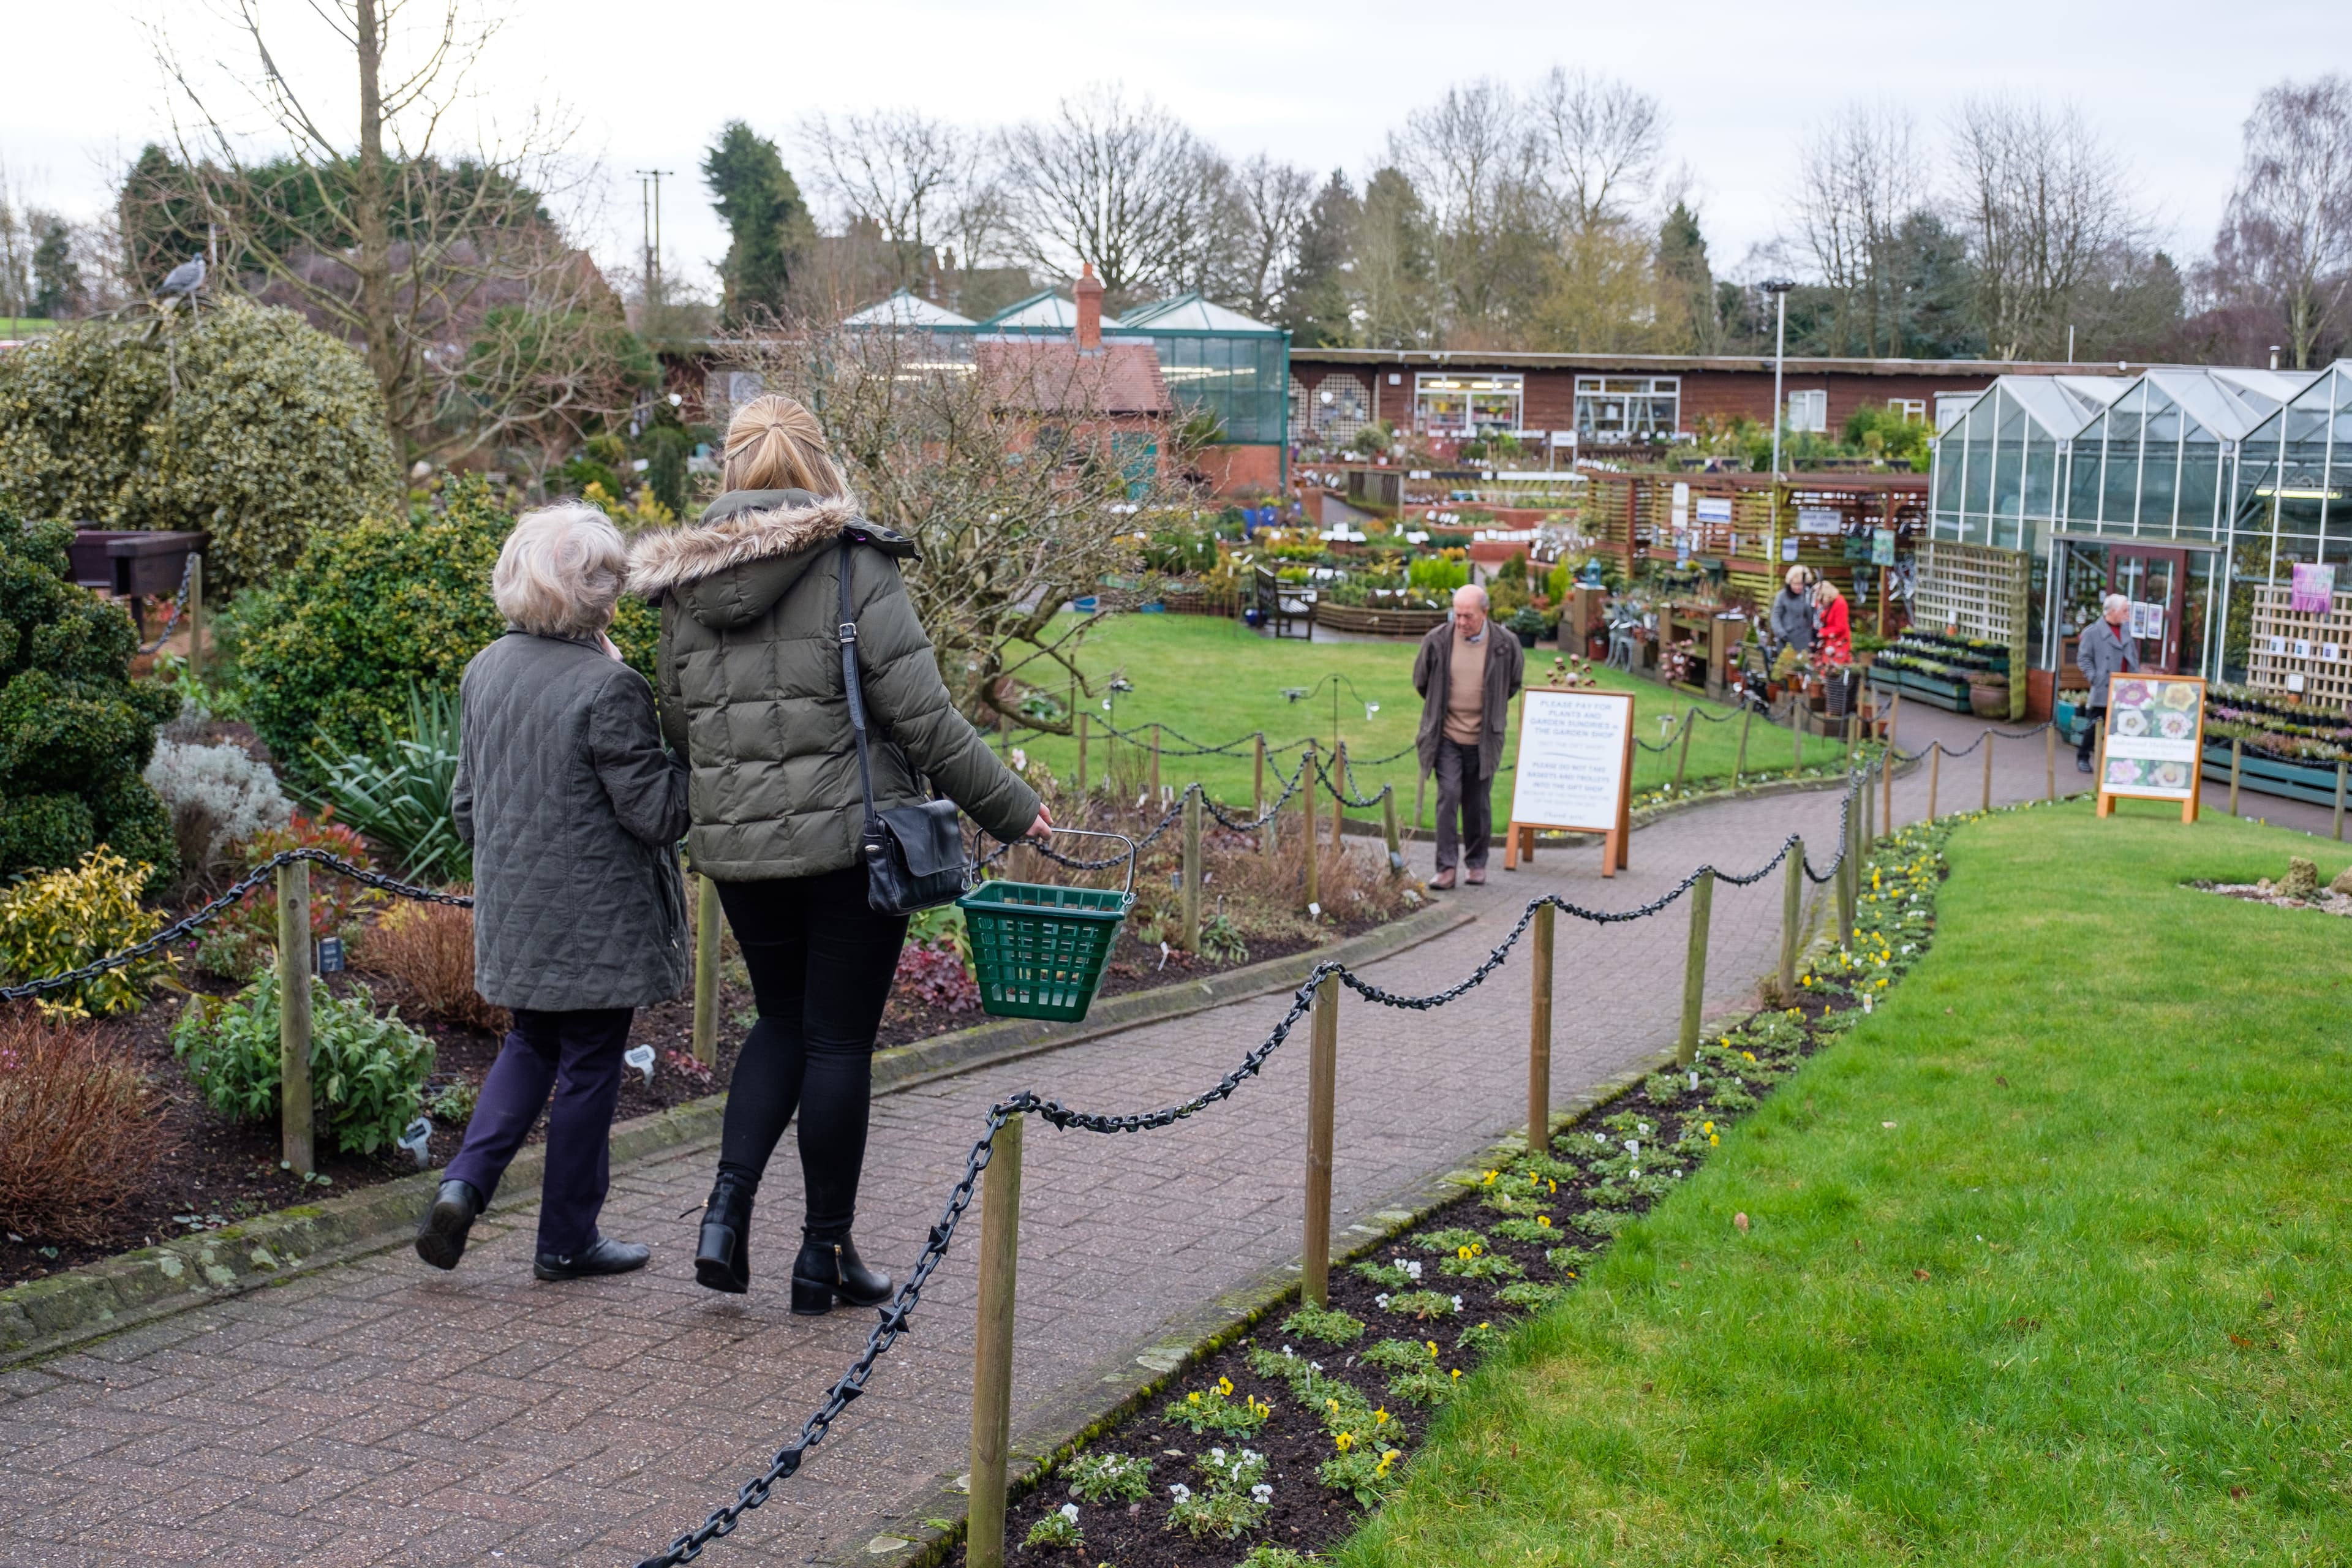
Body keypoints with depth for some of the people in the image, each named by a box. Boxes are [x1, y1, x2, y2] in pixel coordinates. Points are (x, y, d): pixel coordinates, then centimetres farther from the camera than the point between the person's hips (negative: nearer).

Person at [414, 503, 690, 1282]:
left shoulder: (484, 671, 3)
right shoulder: (608, 687, -20)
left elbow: (466, 802, 12)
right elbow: (654, 810, -18)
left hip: (513, 909, 7)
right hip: (597, 919, -7)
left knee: (531, 1044, 23)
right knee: (589, 1069, 7)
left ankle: (465, 1183, 5)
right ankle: (568, 1241, 17)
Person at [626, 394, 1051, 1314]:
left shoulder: (685, 588, 6)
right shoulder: (855, 568, -10)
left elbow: (677, 728, 10)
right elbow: (925, 719, -12)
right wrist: (1012, 810, -2)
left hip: (737, 850, 5)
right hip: (852, 844, -4)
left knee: (782, 1022, 21)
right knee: (838, 1040, 6)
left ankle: (726, 1209, 6)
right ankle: (825, 1254, 15)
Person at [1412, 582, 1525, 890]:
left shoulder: (1505, 645, -6)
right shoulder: (1437, 641, -6)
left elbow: (1514, 682, 15)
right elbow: (1421, 680, 12)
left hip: (1483, 739, 1)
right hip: (1446, 736, 0)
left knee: (1478, 804, 8)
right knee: (1448, 796, -11)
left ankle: (1476, 863, 23)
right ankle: (1447, 867, -8)